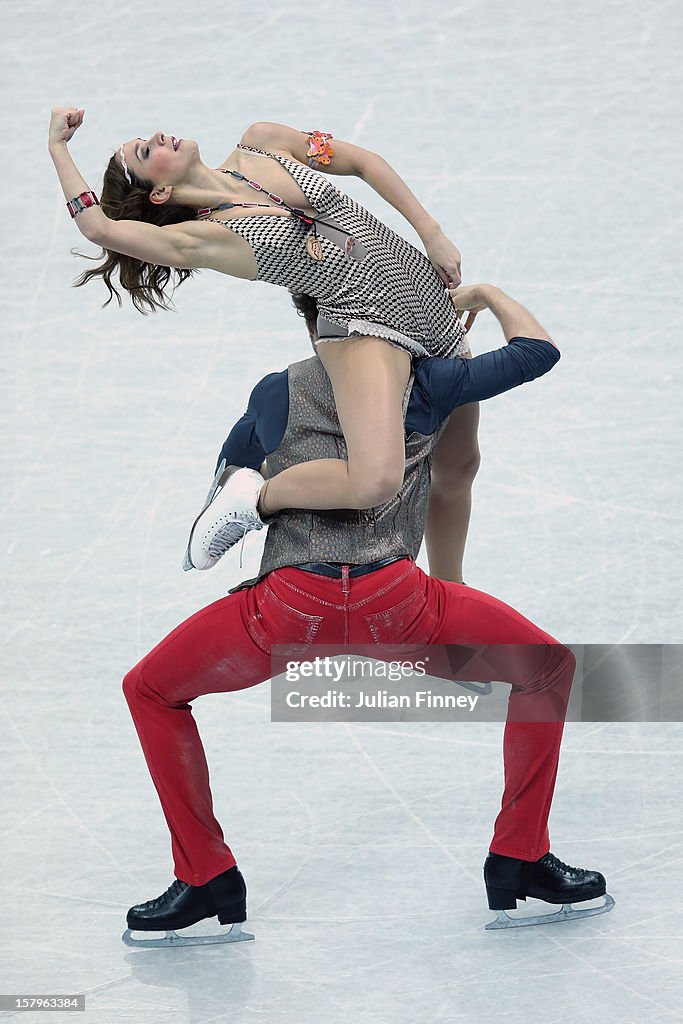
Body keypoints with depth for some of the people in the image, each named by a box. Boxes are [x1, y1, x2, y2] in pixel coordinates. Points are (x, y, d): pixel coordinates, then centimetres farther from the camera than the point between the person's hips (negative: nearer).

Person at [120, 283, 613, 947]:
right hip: (394, 604, 0)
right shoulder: (425, 382, 15)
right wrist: (485, 294, 41)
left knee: (150, 691, 24)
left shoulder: (276, 393, 20)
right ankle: (519, 866, 22)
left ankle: (208, 883, 19)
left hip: (290, 606, 1)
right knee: (550, 669, 22)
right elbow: (539, 350, 23)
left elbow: (231, 470, 37)